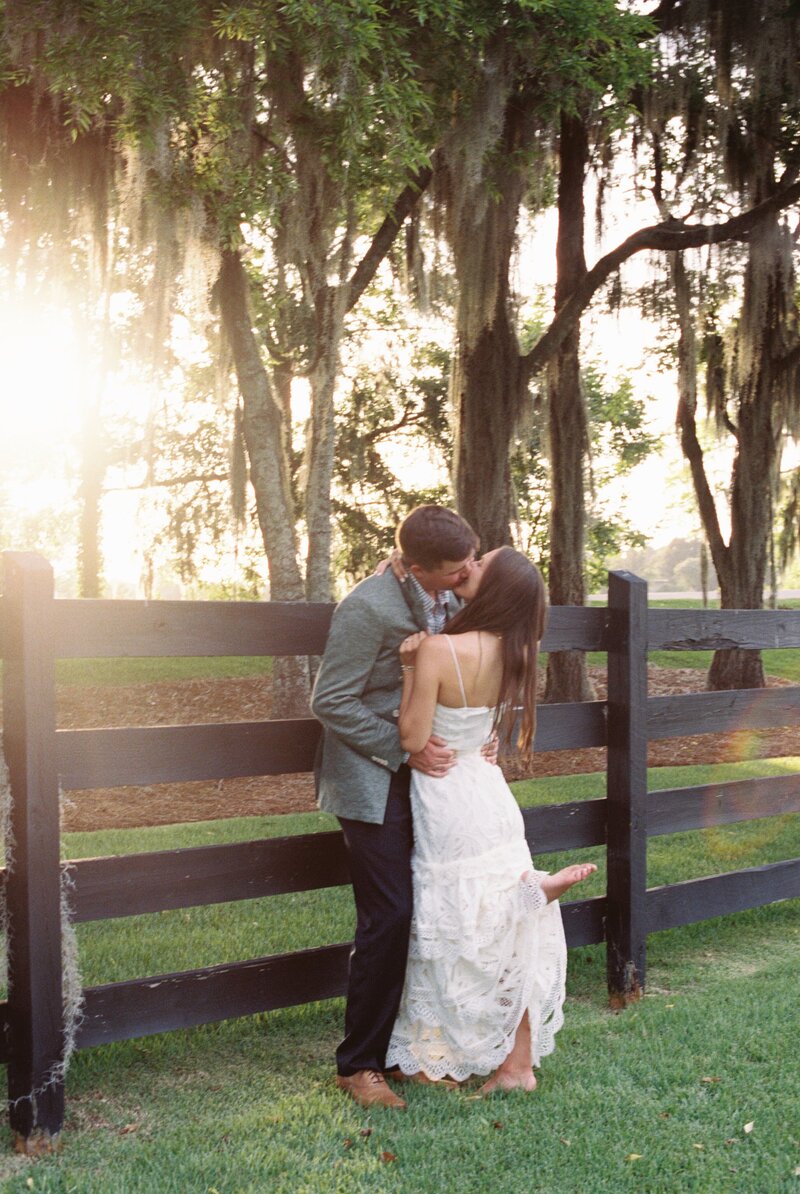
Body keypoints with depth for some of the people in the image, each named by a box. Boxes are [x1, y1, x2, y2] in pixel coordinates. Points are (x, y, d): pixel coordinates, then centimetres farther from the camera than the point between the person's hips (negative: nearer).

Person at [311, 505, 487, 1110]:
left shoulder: (449, 600, 5)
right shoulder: (368, 608, -19)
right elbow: (331, 702, -16)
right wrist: (404, 749, -17)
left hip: (427, 774, 7)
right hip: (376, 783, -7)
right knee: (389, 918, -7)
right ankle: (359, 1064, 7)